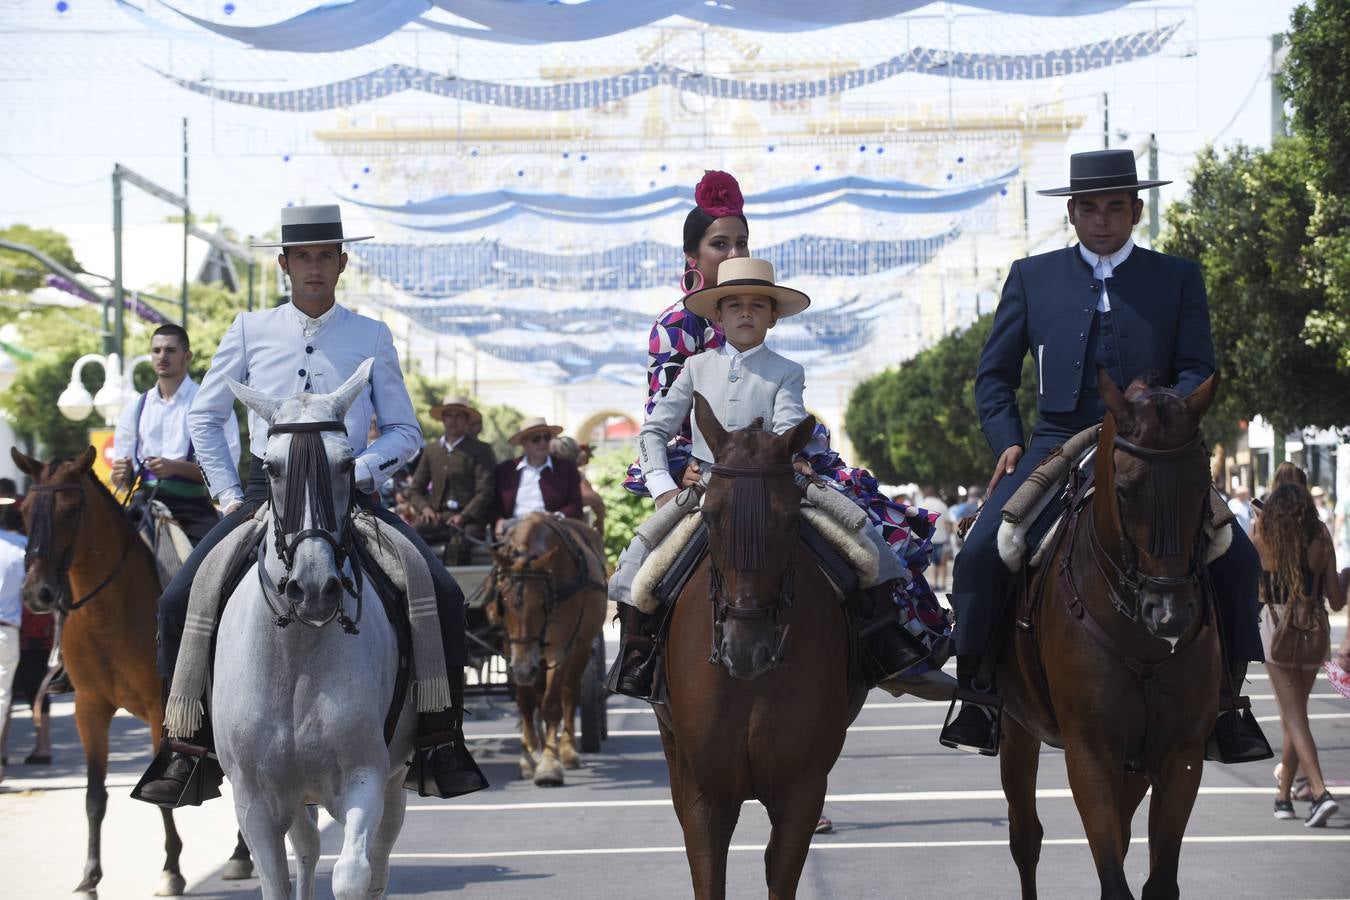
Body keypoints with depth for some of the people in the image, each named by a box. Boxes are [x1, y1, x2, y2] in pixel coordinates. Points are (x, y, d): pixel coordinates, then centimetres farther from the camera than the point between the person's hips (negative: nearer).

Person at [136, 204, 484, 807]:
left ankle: (440, 737, -8)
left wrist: (359, 469, -10)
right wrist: (228, 496, 5)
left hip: (350, 493, -1)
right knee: (179, 600, -17)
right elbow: (205, 418, 15)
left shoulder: (372, 337, 7)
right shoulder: (251, 330, 8)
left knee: (444, 595, -20)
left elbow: (405, 432, 8)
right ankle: (192, 741, -3)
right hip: (266, 491, 1)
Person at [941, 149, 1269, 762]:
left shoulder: (1178, 278, 13)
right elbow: (994, 374, 16)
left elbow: (1196, 369, 5)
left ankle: (1228, 694, -2)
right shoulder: (1032, 277, 15)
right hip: (1057, 443, 0)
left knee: (1234, 555, -18)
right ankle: (976, 690, -4)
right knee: (981, 554, -21)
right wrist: (1007, 442, -1)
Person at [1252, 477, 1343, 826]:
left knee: (1293, 715, -3)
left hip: (1276, 626, -3)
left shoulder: (1261, 536, -9)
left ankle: (1320, 791, -20)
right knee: (1295, 712, 16)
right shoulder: (1321, 540, -5)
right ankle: (1284, 794, 25)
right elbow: (1336, 600, 0)